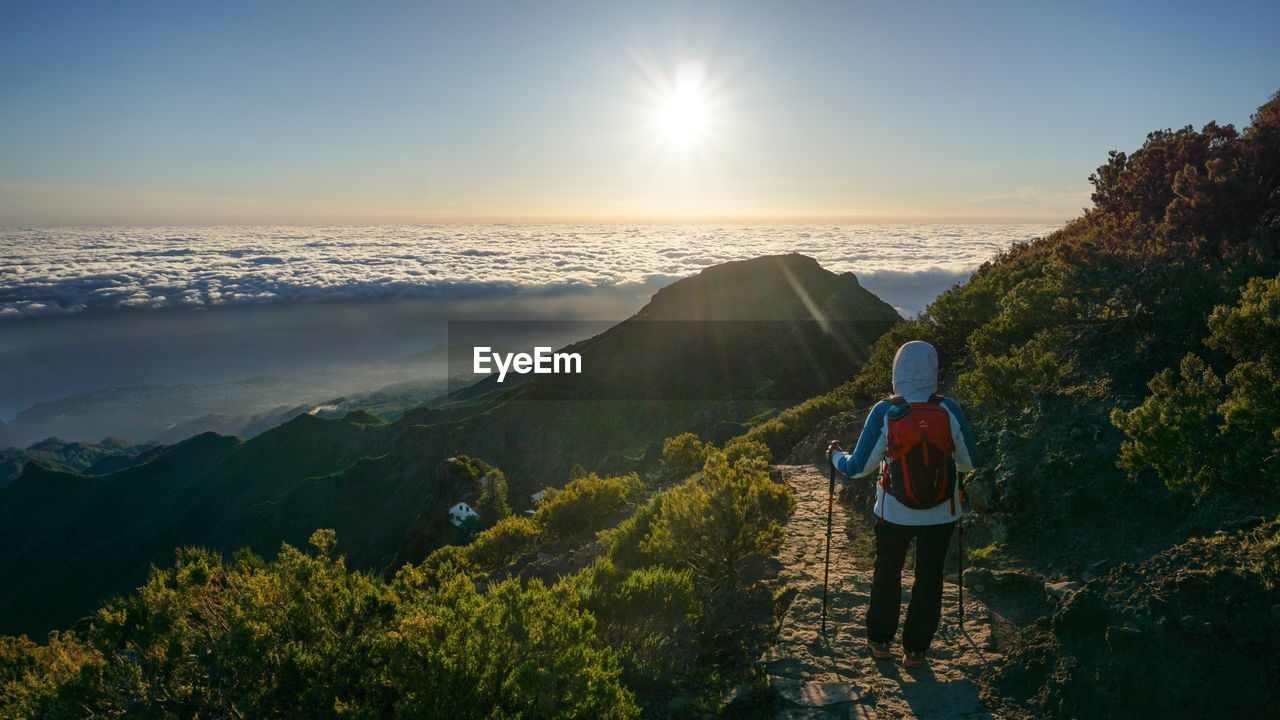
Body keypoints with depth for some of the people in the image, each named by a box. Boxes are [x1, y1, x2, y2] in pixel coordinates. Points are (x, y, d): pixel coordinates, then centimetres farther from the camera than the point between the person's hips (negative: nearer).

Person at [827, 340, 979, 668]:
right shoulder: (949, 410, -14)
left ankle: (880, 641, 33)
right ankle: (915, 649, 27)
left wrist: (836, 455, 8)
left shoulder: (884, 413, -18)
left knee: (887, 573, 21)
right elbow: (970, 463, -3)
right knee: (929, 578, 18)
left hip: (895, 512, -1)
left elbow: (857, 468, -12)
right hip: (941, 514, 1)